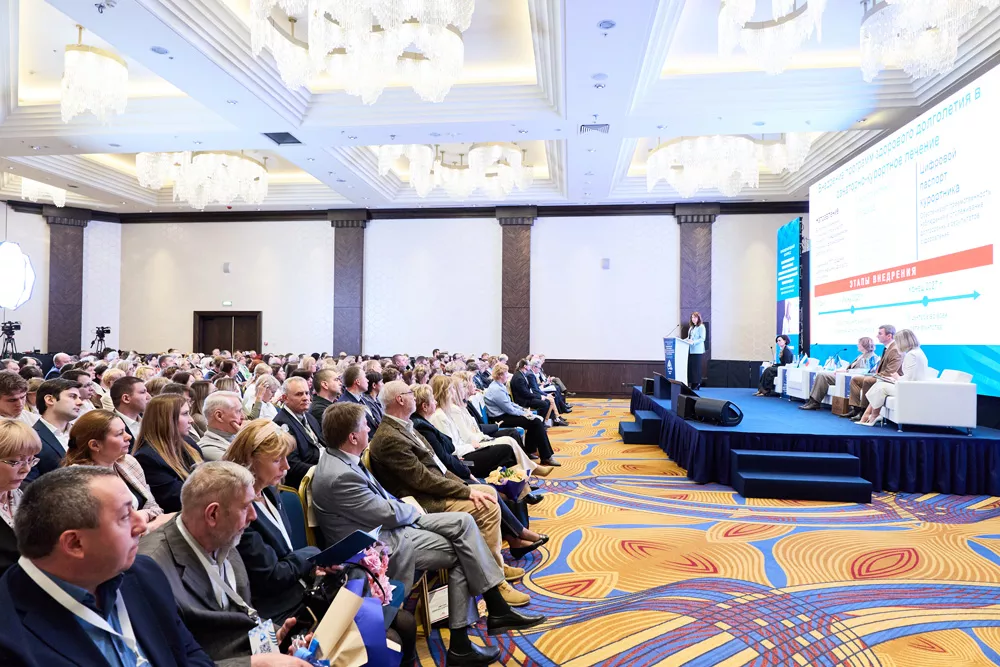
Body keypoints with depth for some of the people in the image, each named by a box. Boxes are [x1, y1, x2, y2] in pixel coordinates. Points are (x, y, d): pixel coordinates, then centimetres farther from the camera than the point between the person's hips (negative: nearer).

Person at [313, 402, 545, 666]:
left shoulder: (342, 459, 4)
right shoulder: (340, 476, -27)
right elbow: (389, 514, -20)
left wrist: (404, 507, 0)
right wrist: (414, 510, -1)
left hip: (385, 525, 9)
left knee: (462, 522, -3)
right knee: (461, 551, -7)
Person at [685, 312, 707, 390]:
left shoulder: (701, 327, -5)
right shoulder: (691, 327, 18)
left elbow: (702, 338, -13)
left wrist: (693, 342, -23)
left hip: (697, 350, -7)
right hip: (690, 350, 7)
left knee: (696, 367, -6)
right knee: (690, 367, 4)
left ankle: (697, 384, -1)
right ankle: (691, 383, 7)